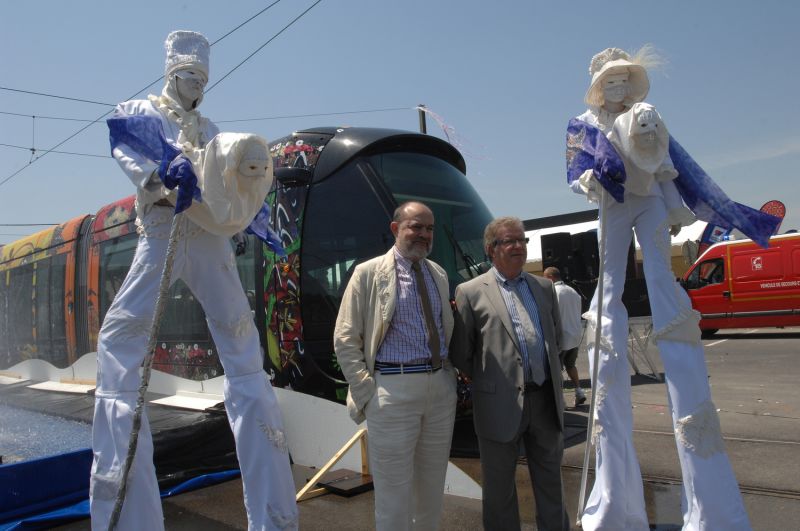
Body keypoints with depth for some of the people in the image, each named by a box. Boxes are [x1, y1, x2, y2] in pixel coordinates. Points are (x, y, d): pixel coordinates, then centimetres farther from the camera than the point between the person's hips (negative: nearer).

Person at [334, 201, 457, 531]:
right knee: (394, 488, 5)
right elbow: (345, 339, -4)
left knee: (432, 486, 17)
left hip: (441, 386, 5)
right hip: (394, 387, -5)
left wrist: (449, 375, 9)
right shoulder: (369, 273, -4)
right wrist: (367, 390, -11)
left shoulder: (439, 274, 12)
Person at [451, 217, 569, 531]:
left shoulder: (544, 287, 8)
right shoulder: (470, 292, -6)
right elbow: (460, 354, -3)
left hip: (546, 399, 4)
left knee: (550, 481, 18)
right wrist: (489, 382, 4)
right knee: (499, 486, 11)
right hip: (501, 405, -4)